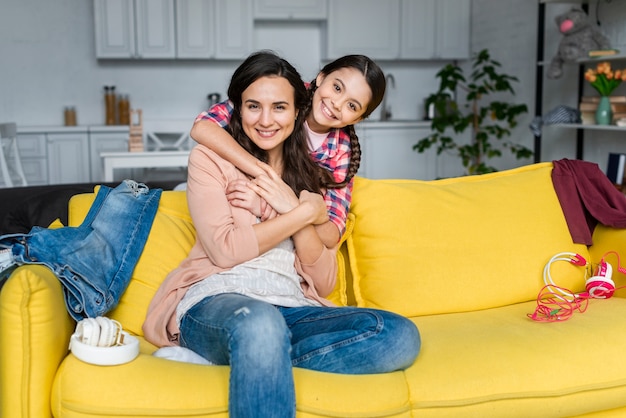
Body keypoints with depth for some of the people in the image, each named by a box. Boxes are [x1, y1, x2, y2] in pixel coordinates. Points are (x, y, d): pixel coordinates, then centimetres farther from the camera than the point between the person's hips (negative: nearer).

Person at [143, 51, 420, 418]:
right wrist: (307, 212, -5)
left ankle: (251, 356, -23)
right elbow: (224, 250, -7)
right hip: (216, 301, -5)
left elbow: (324, 283, 10)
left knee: (401, 336, -23)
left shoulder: (309, 174, 19)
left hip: (291, 309, 6)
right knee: (260, 321, -42)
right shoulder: (210, 157, 8)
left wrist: (291, 206, -4)